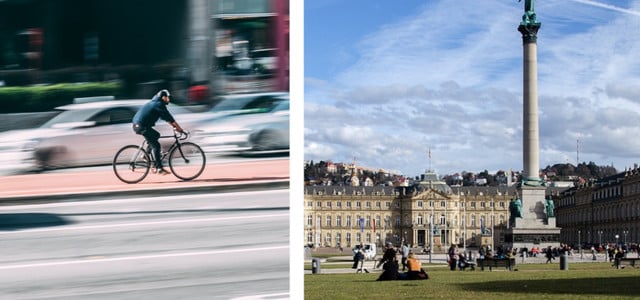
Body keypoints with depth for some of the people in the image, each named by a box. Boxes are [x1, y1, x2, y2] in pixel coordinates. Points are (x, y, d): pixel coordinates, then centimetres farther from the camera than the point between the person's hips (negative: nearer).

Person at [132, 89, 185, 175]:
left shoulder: (154, 103, 23)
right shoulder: (159, 104, -7)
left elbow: (165, 117, 28)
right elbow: (169, 117, -9)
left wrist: (174, 125, 25)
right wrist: (179, 128, -5)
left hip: (137, 125, 10)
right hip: (142, 126, -10)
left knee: (156, 135, 25)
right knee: (156, 145, -7)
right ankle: (159, 168, -8)